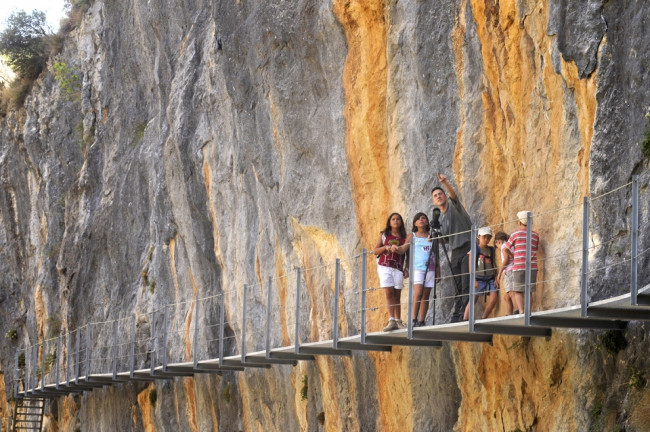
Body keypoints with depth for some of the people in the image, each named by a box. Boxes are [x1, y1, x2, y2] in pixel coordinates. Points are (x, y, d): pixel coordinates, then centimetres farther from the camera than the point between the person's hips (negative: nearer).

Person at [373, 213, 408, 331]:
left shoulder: (404, 237, 13)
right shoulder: (384, 235, 12)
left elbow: (406, 253, 12)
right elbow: (375, 251, 11)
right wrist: (386, 247, -6)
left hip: (398, 268, 1)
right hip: (385, 266, -1)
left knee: (397, 295, 1)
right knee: (389, 293, -12)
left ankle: (398, 321, 5)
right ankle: (391, 320, -20)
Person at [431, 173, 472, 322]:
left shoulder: (453, 205, 1)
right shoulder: (440, 218, 18)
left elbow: (453, 194, -21)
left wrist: (444, 182, -39)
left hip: (467, 247, -7)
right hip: (455, 251, 7)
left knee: (466, 285, -13)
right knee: (458, 287, 7)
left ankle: (464, 314, -17)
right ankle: (456, 316, 6)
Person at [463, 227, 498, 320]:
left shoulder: (491, 250, 14)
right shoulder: (474, 249, 0)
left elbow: (494, 265, 17)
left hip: (490, 278, 4)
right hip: (478, 278, -4)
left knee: (494, 297, -9)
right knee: (473, 299, -9)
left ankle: (484, 318, 4)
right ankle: (465, 319, -10)